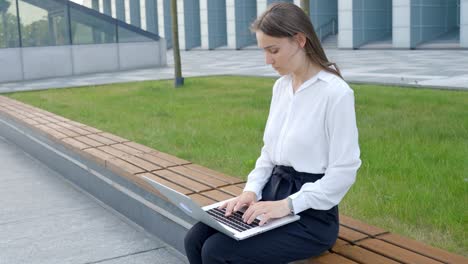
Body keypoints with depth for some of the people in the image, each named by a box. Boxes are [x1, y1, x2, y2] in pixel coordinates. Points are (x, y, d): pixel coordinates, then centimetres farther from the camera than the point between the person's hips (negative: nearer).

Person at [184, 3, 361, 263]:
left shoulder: (336, 93, -17)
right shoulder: (281, 86, 7)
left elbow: (344, 172, -17)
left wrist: (288, 205, -21)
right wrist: (252, 190, -2)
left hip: (311, 213, -7)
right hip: (273, 194, 7)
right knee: (196, 239, -9)